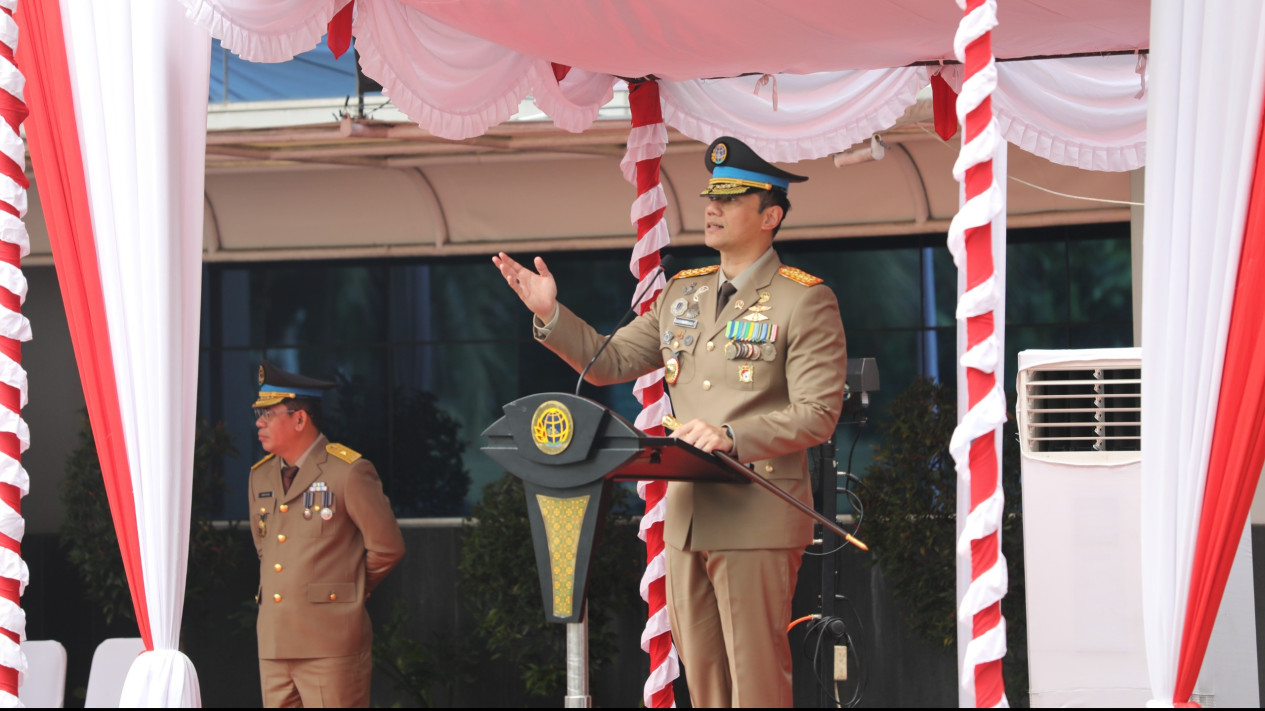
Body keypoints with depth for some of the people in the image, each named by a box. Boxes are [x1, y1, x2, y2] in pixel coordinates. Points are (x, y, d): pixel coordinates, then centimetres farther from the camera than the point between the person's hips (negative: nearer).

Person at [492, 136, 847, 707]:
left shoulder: (805, 301, -6)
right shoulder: (682, 293, 16)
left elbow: (817, 416, -12)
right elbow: (610, 363, 18)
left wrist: (732, 436, -23)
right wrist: (550, 314, 5)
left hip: (757, 516, -7)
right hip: (685, 514, 7)